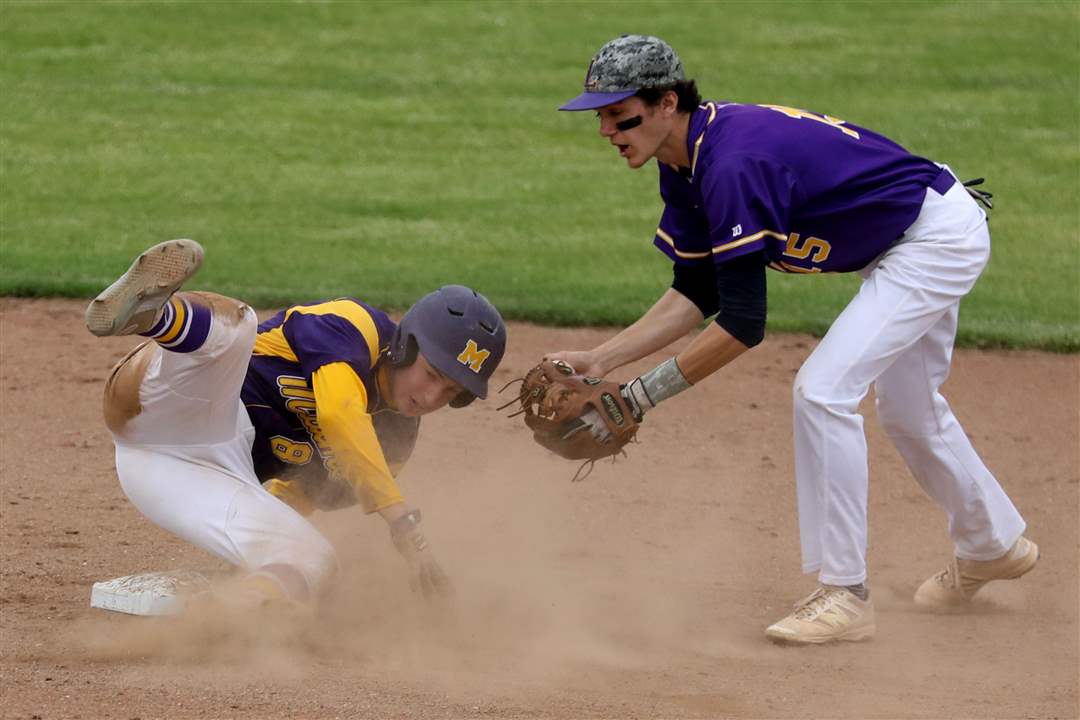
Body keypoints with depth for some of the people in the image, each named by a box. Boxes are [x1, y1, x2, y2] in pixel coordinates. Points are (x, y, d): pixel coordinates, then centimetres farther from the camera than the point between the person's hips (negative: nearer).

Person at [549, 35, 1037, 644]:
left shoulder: (733, 165, -33)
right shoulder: (686, 163, -2)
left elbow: (744, 325, -32)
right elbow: (696, 295, 2)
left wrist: (643, 394, -27)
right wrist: (602, 360, -8)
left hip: (940, 236, -11)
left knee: (824, 390, -18)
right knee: (907, 409, 25)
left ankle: (845, 596, -11)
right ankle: (994, 547, 47)